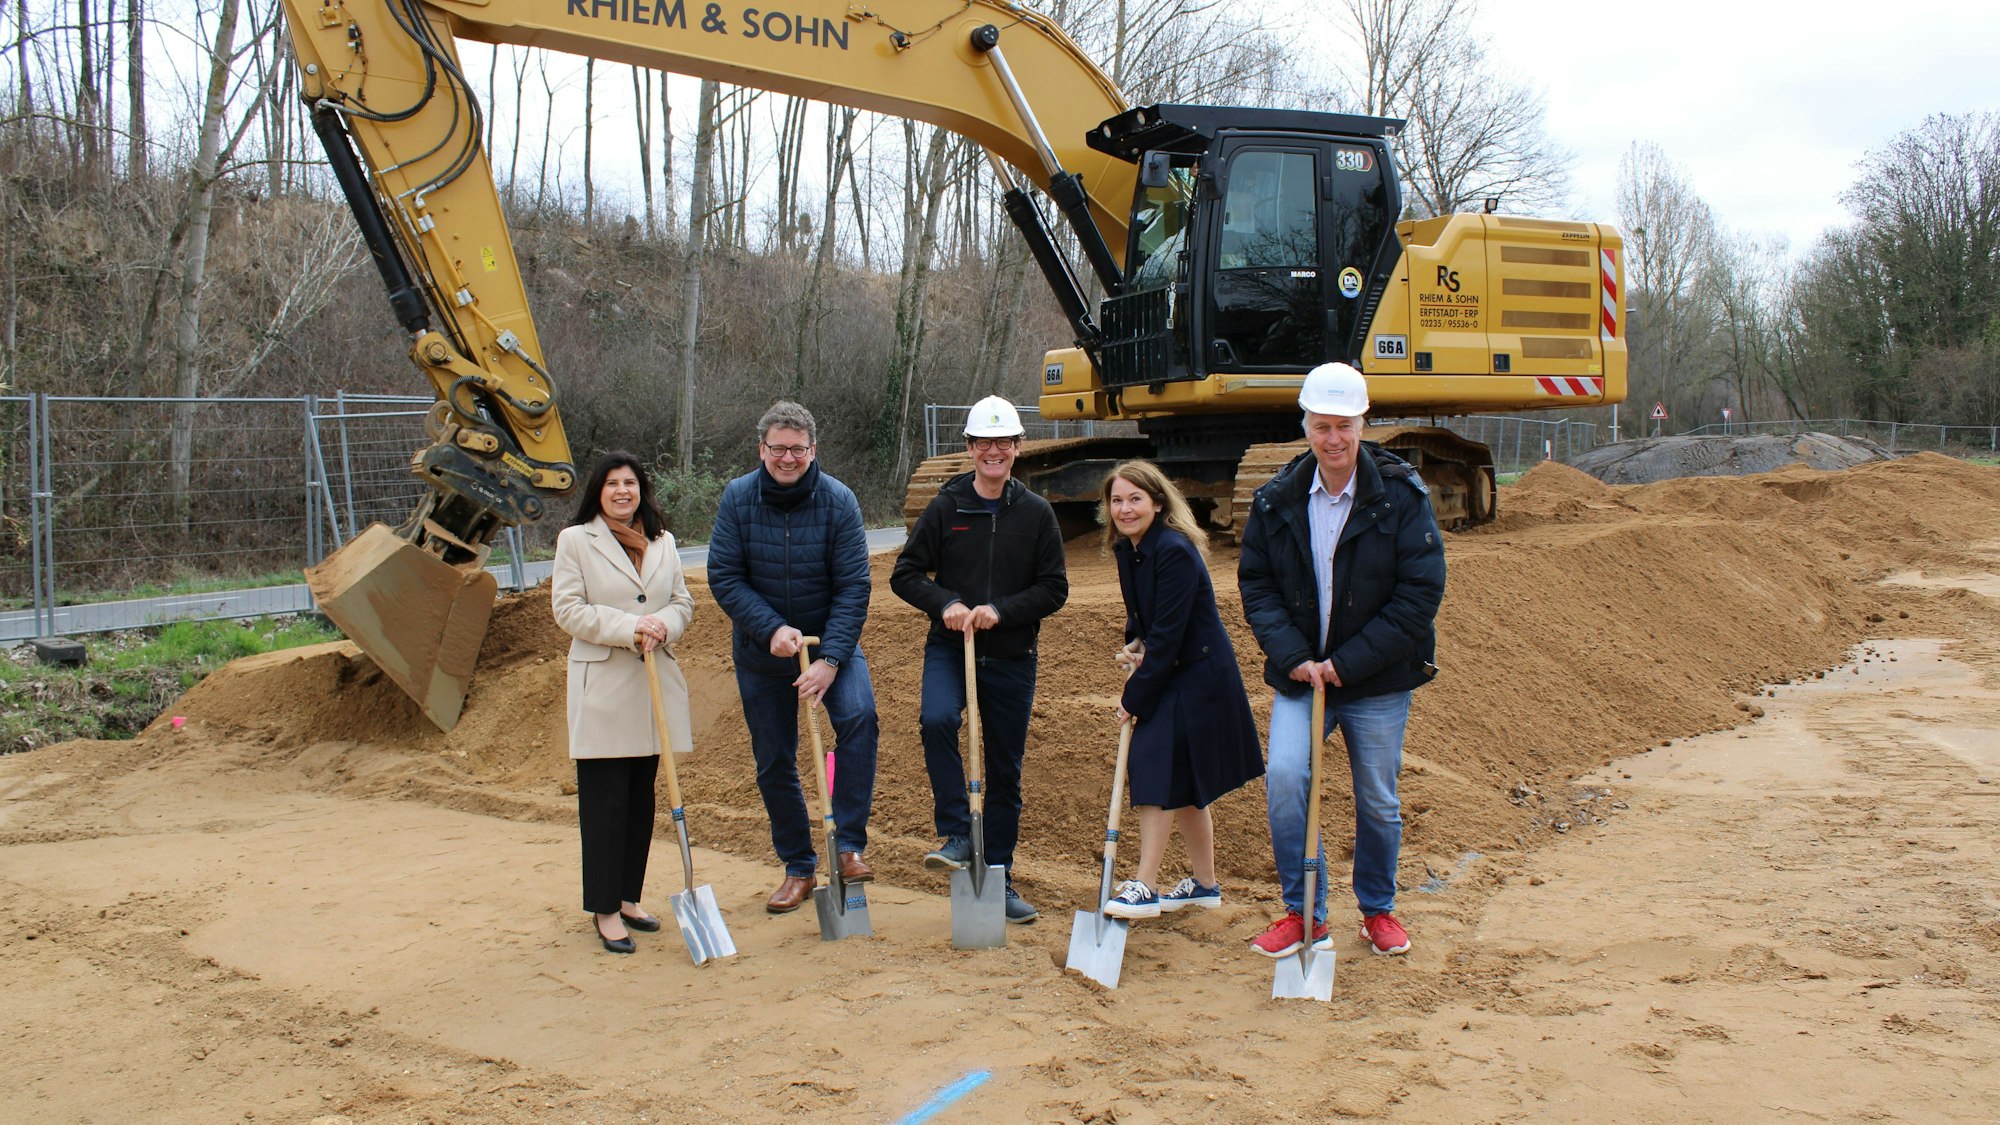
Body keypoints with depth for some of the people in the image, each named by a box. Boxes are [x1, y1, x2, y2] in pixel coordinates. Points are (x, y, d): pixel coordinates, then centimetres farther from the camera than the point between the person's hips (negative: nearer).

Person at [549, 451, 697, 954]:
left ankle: (628, 897, 23)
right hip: (602, 687, -5)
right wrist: (630, 628, -18)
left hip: (654, 685, 5)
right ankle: (605, 909, 5)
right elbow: (568, 609, -9)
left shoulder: (662, 541, 13)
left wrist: (663, 625, -11)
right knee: (605, 802, -2)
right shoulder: (575, 540, -2)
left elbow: (682, 601, 12)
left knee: (642, 799, 11)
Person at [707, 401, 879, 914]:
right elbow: (724, 577, -10)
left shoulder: (838, 501, -14)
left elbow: (853, 587, -16)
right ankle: (799, 867, 25)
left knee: (858, 716, -28)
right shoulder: (738, 498, -11)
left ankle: (849, 844, -18)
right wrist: (772, 628, -23)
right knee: (773, 762, 8)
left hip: (831, 641, -2)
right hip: (761, 651, 2)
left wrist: (830, 660, -25)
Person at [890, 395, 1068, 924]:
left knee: (1005, 771, 8)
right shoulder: (945, 508, 0)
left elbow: (1055, 589, 0)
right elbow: (905, 574, 3)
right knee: (937, 720, -31)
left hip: (1011, 658, 1)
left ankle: (999, 877, 22)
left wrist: (1001, 610, -15)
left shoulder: (1036, 513, 1)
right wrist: (944, 603, -15)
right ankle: (957, 836, -17)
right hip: (949, 648, -1)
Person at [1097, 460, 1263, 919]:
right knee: (1183, 786, 15)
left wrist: (1133, 698, -17)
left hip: (1197, 679, -9)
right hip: (1171, 676, 9)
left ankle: (1144, 889, -4)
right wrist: (1135, 642, -2)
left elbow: (1169, 633, -22)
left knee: (1158, 773, -10)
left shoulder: (1175, 551, -22)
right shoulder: (1126, 549, 5)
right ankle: (1204, 884, 27)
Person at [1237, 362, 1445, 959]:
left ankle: (1378, 909, 34)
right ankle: (1303, 911, 4)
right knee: (1284, 776, -16)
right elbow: (1255, 585, 3)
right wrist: (1291, 656, -13)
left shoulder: (1402, 496, -9)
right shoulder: (1276, 501, -1)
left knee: (1378, 801, 10)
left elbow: (1420, 592, -11)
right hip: (1300, 674, 2)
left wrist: (1348, 663, -15)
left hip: (1379, 682, -1)